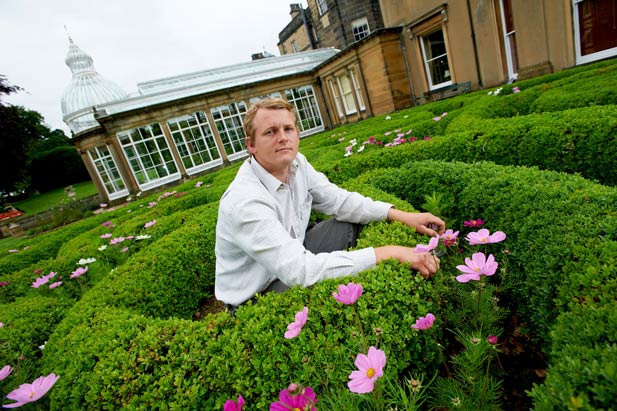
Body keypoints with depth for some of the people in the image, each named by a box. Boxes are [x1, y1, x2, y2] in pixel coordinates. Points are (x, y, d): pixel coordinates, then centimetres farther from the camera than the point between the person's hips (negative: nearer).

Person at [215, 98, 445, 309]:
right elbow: (299, 271, -39)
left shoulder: (296, 163, -8)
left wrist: (401, 215, -12)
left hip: (292, 255, 7)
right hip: (255, 298, -7)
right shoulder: (244, 201, -32)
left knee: (354, 221, 1)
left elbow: (338, 200, -2)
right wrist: (387, 253, -38)